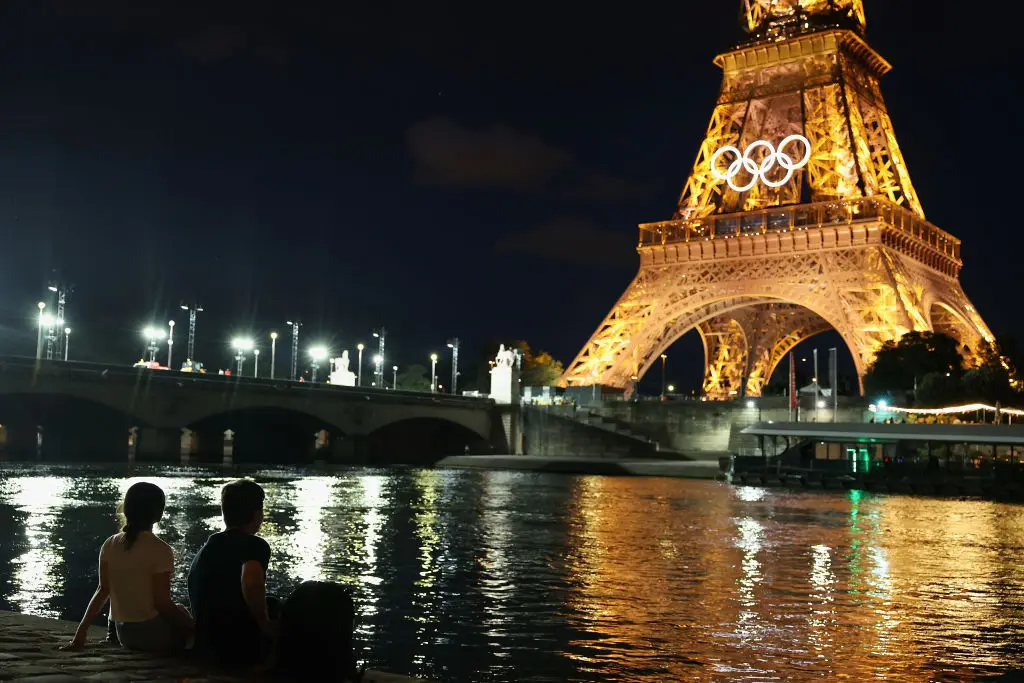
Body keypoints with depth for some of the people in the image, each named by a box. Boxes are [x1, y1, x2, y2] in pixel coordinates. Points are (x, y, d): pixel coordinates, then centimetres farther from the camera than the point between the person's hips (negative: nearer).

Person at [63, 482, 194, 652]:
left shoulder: (110, 545, 0)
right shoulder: (161, 551, -16)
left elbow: (102, 591, 2)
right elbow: (162, 603, -15)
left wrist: (82, 630, 10)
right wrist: (192, 626, -4)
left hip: (124, 636, 6)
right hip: (154, 636, -6)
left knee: (178, 612, 29)